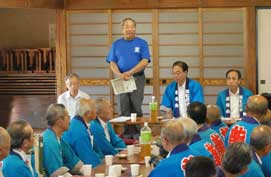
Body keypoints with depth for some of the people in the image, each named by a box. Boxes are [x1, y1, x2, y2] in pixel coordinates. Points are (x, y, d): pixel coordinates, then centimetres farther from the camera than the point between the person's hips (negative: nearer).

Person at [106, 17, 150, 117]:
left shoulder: (142, 43, 4)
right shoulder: (116, 44, 11)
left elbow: (145, 61, -6)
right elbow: (112, 63, 6)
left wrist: (130, 73, -15)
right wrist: (120, 75, -13)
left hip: (137, 78, -2)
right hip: (121, 79, 2)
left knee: (136, 108, -7)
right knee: (124, 109, 0)